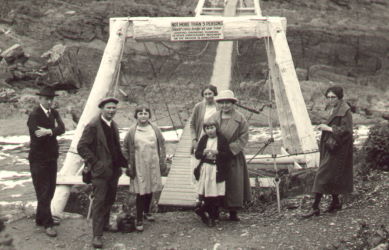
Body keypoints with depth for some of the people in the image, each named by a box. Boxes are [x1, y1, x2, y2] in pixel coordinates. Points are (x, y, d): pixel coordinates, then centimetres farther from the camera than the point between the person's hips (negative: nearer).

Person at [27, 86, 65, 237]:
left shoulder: (54, 113, 7)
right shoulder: (34, 115, -12)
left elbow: (62, 128, -11)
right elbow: (37, 135, -23)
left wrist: (49, 131, -28)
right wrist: (53, 131, -19)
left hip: (52, 157, 7)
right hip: (38, 159, -7)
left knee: (50, 190, 14)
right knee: (43, 191, -4)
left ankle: (40, 218, 27)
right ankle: (47, 224, 0)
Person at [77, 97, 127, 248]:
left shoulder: (113, 125, 11)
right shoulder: (93, 126, -13)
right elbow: (81, 147, -16)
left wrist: (123, 163, 12)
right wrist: (95, 163, -18)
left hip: (114, 170, 8)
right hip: (100, 171, -8)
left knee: (110, 200, 17)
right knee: (99, 202, -7)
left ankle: (105, 225, 34)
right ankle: (97, 235, -3)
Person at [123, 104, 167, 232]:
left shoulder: (155, 129, 2)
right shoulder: (132, 131, -4)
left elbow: (162, 146, 8)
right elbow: (126, 149, 2)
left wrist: (162, 163, 5)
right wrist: (129, 166, -1)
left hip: (153, 164, 3)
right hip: (139, 165, -3)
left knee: (150, 189, 14)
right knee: (141, 192, -4)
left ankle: (147, 211, 36)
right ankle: (139, 220, 3)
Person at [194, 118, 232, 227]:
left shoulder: (222, 139, -1)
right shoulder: (203, 139, 8)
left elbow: (228, 155, -5)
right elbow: (197, 154, 6)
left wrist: (217, 153, -18)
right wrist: (204, 153, -14)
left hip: (217, 171, -2)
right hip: (205, 170, 2)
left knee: (216, 196, -4)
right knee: (207, 195, 4)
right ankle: (212, 216, 18)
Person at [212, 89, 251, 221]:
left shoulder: (240, 119, -3)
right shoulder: (214, 117, 4)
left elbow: (243, 138, -6)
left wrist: (230, 149, -14)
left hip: (233, 157, -2)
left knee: (234, 184, 2)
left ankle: (233, 212, 12)